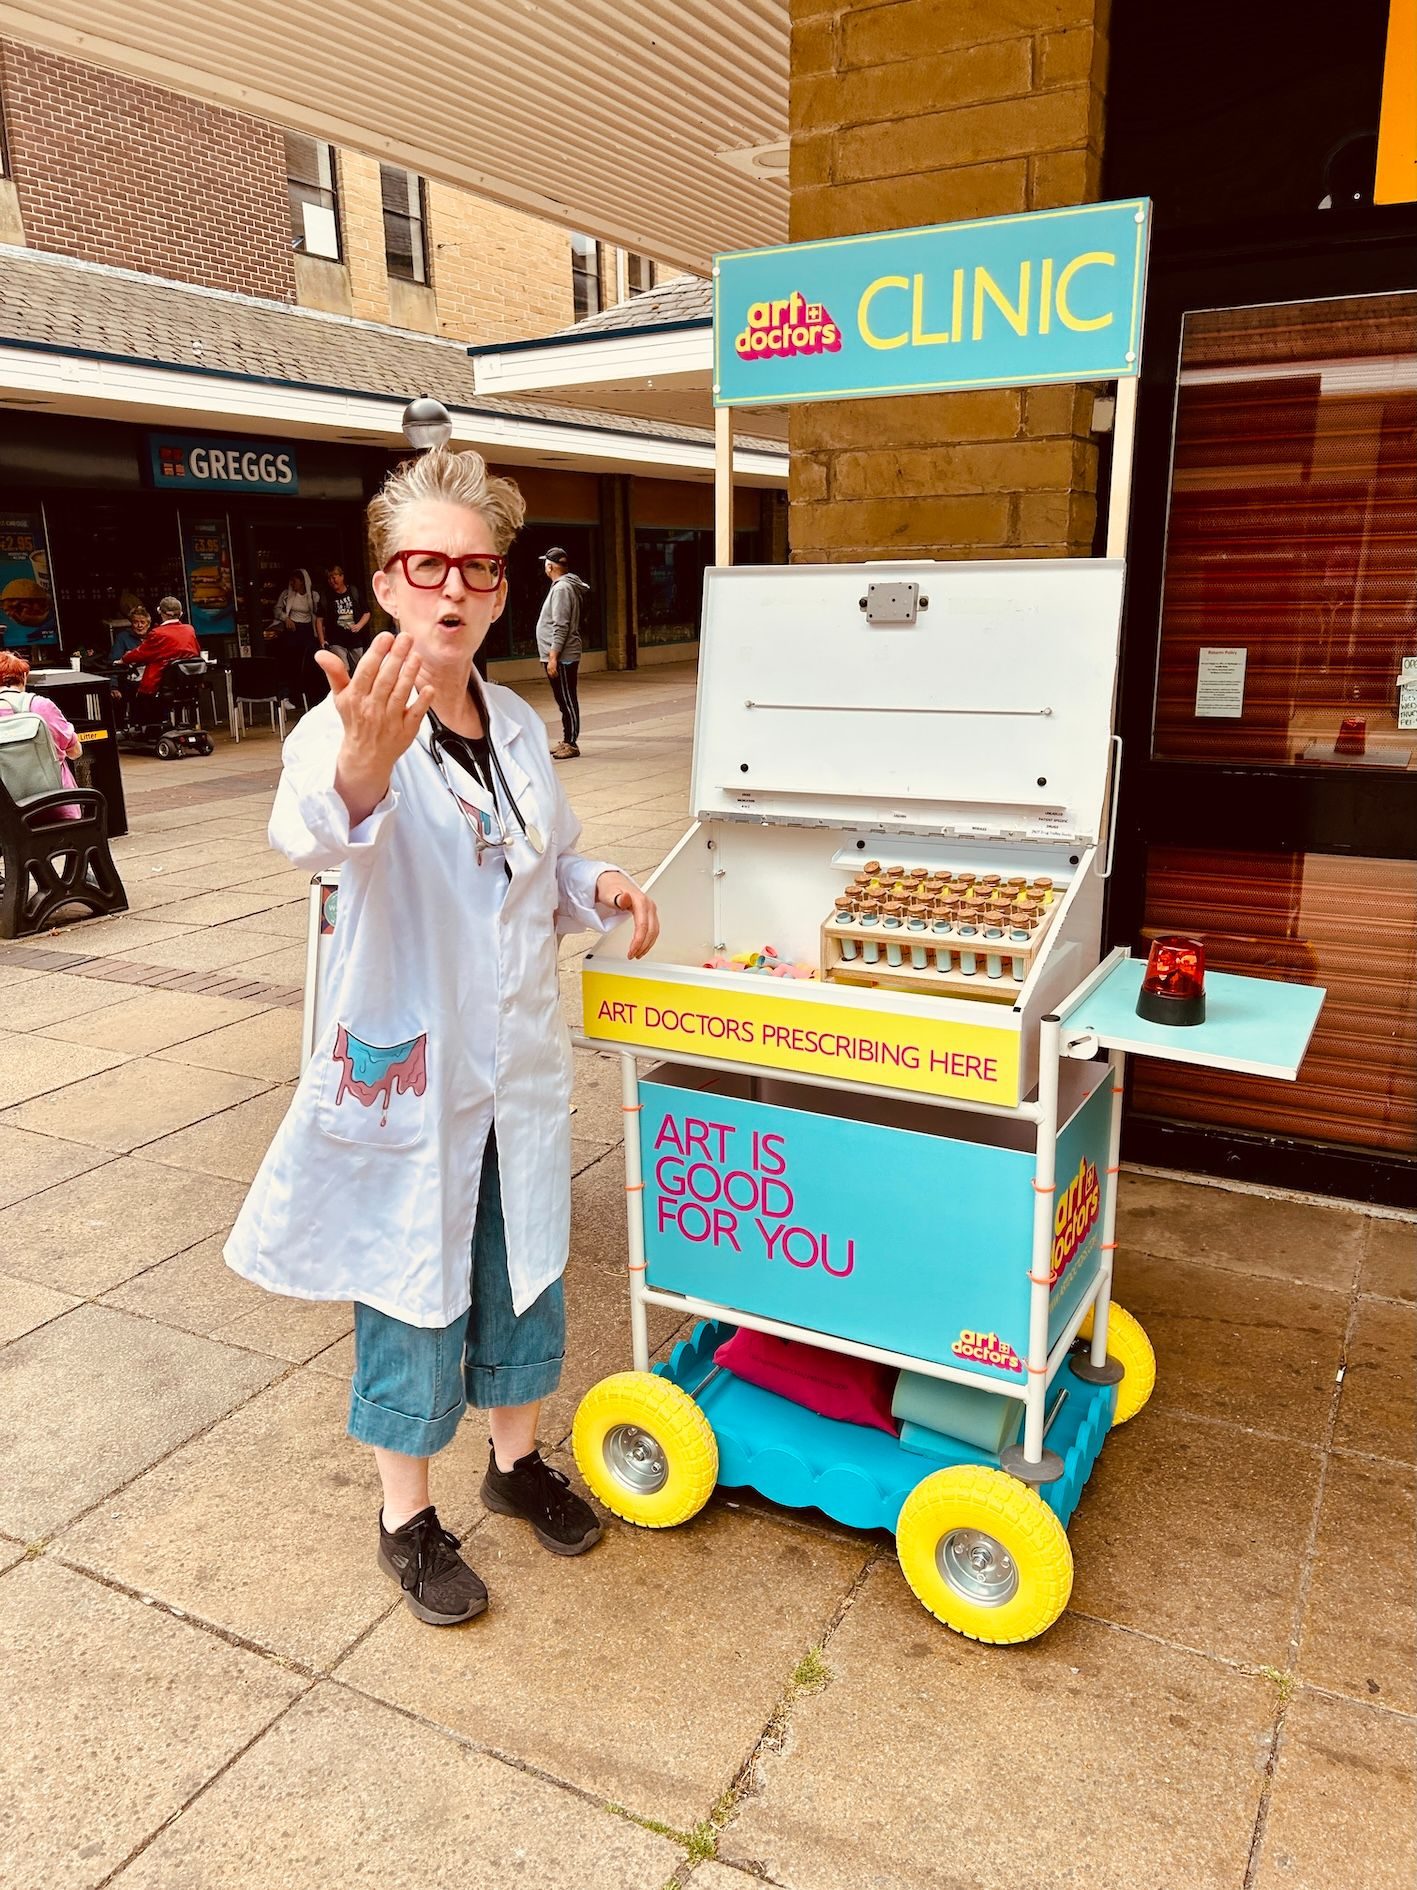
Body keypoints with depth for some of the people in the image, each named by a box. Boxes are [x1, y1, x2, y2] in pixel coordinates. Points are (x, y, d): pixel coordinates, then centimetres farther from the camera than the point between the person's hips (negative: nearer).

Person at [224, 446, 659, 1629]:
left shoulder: (521, 728, 3)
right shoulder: (346, 725, -17)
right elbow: (312, 835, -40)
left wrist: (599, 890, -6)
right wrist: (364, 764, -63)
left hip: (521, 1067, 6)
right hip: (406, 1074, -5)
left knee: (521, 1281, 20)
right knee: (413, 1305, 11)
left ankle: (517, 1460, 46)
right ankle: (408, 1519, 36)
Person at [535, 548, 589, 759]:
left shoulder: (562, 588, -15)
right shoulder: (564, 585, 15)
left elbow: (561, 627, -21)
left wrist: (553, 657, -22)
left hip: (561, 657, -10)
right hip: (557, 656, 10)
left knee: (567, 700, -6)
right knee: (564, 700, 14)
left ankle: (571, 744, -3)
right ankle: (567, 741, 21)